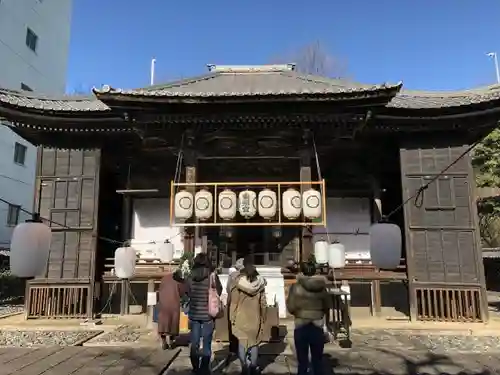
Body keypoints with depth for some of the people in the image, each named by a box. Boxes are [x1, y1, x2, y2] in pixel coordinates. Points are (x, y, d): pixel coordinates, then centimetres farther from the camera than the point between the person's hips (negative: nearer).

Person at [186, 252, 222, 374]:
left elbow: (188, 293, 8)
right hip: (208, 313, -3)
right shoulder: (212, 276, -11)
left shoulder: (190, 276, -4)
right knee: (206, 344, 8)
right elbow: (219, 291, 1)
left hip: (194, 313, 3)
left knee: (194, 343, 12)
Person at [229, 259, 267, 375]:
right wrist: (263, 318, 11)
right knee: (254, 342, 13)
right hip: (255, 318, 2)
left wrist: (232, 318, 1)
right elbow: (263, 303, 0)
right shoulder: (260, 283, -3)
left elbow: (234, 302, -8)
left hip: (241, 318, -2)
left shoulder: (238, 282, -10)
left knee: (242, 342, 10)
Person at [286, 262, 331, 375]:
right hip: (317, 328, 2)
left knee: (302, 362, 8)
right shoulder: (322, 288, -2)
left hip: (301, 327, -2)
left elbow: (291, 308, -10)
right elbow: (327, 308, 7)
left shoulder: (296, 287, -9)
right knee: (317, 361, 13)